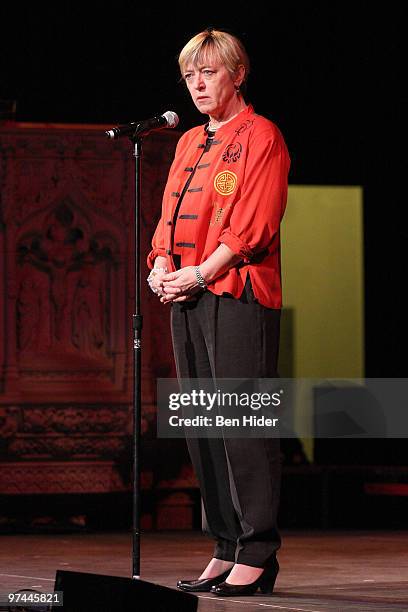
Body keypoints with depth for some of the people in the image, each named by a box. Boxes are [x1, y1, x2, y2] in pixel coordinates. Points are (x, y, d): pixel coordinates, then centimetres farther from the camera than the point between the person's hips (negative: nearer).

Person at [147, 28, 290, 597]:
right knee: (202, 427, 6)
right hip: (186, 297, 8)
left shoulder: (260, 136, -2)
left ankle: (258, 555, -7)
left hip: (238, 294, -8)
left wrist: (200, 273, -16)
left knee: (243, 425, -9)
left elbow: (254, 225, -11)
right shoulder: (188, 143, 21)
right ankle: (226, 550, 11)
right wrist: (162, 266, 0)